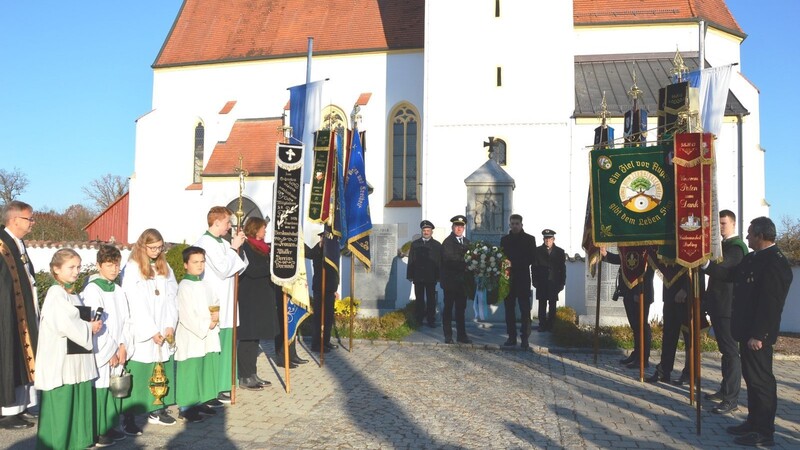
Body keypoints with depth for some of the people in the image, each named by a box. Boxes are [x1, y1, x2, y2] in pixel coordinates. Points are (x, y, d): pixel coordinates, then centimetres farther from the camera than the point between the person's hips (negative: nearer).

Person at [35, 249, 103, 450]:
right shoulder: (56, 293, -12)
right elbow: (65, 325, -20)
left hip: (77, 357, 8)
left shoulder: (73, 294, 15)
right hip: (61, 359, -8)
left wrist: (91, 324, -1)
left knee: (79, 401, 11)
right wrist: (90, 328, -8)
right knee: (61, 403, -2)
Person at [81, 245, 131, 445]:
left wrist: (122, 346, -2)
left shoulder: (118, 290, 10)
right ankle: (97, 433, 10)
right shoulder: (92, 290, -12)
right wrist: (111, 352, -11)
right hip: (100, 352, -6)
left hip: (117, 351, 7)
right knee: (99, 389, -1)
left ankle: (110, 427, 24)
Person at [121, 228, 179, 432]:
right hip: (141, 333, -5)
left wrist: (170, 325, -3)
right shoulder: (132, 269, -6)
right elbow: (136, 304, -10)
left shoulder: (165, 268, 12)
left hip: (163, 332, 5)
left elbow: (171, 297, 8)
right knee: (137, 374, -4)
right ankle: (128, 418, 3)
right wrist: (152, 331, -11)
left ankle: (157, 410, 19)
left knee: (161, 372, 7)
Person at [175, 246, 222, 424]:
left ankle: (200, 403, 25)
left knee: (206, 371, 12)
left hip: (208, 337, 7)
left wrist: (216, 318, -4)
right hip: (191, 338, -7)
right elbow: (187, 316, -16)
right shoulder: (184, 287, -10)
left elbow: (215, 304, 16)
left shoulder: (205, 286, 12)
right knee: (190, 373, -2)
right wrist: (206, 325, -13)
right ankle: (185, 409, 7)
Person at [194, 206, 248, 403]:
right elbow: (222, 269, -19)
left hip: (226, 305, 9)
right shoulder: (206, 242, -13)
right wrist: (234, 248, -10)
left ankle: (220, 388, 22)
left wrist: (237, 248, 3)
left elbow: (238, 269, 15)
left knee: (224, 345, 13)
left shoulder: (222, 243, 13)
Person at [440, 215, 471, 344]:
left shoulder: (467, 242, 14)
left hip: (462, 281, 6)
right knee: (448, 308, 3)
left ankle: (461, 335, 15)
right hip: (450, 281, -6)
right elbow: (449, 260, -18)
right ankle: (448, 336, 8)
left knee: (461, 308, 9)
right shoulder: (447, 242, -7)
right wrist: (464, 265, -21)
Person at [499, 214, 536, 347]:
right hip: (508, 278, 3)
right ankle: (511, 337, 10)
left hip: (523, 278, -3)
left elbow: (531, 258, -4)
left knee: (525, 309, -4)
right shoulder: (504, 239, 14)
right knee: (509, 309, 4)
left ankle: (525, 337, 0)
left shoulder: (529, 239, 4)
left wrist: (514, 263, -13)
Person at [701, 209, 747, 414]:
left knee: (731, 351, -6)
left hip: (727, 306, -10)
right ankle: (725, 390, 25)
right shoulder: (725, 245, 16)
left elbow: (718, 266, -31)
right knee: (726, 349, 16)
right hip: (719, 305, 10)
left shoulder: (735, 247, -15)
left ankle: (732, 399, -3)